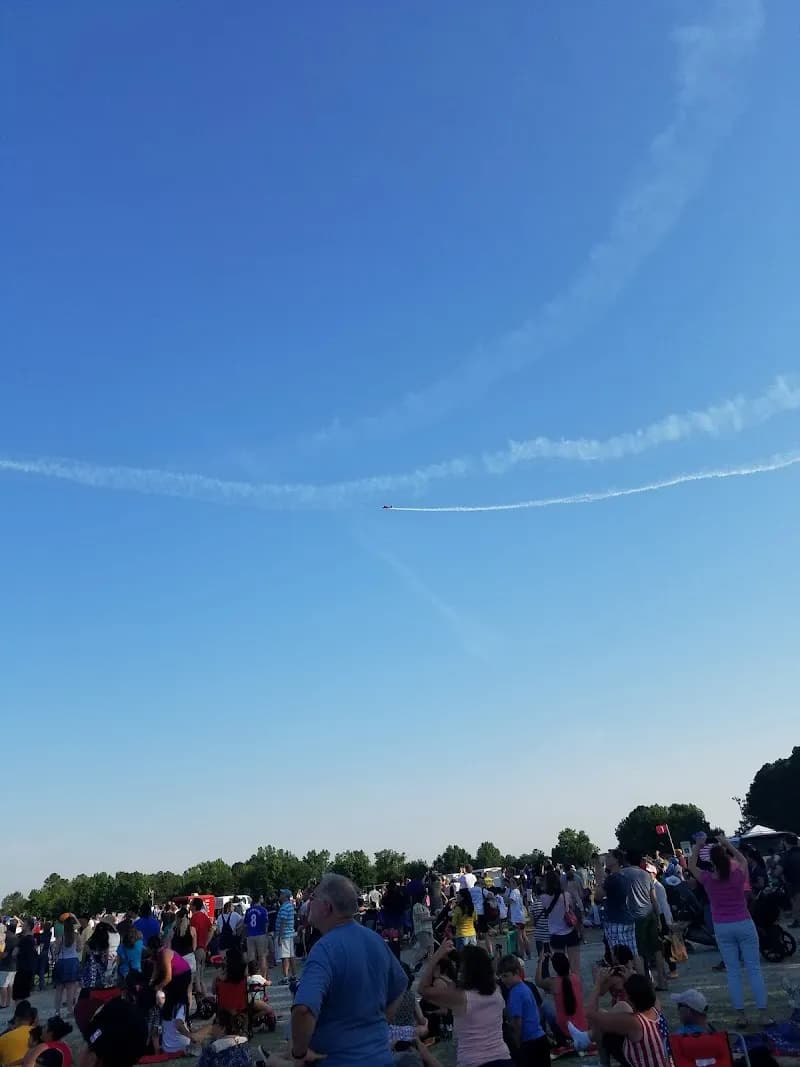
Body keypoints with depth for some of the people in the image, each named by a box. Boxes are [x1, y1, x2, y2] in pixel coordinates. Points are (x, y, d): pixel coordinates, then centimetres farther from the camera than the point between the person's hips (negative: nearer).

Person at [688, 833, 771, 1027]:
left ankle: (741, 1015, 8)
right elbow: (743, 860, 15)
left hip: (722, 928, 0)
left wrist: (698, 846, 14)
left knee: (732, 971, 7)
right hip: (744, 924, 0)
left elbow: (691, 866, 12)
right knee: (754, 969, 6)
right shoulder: (738, 875, -9)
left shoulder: (707, 879, -9)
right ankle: (764, 1014, 6)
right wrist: (727, 843, 20)